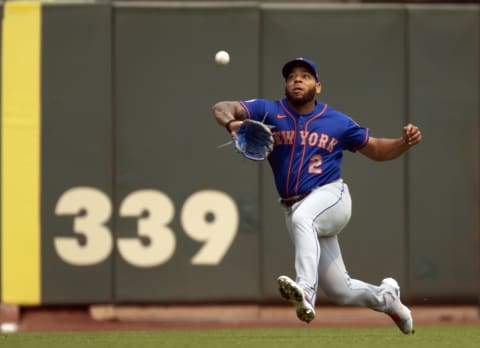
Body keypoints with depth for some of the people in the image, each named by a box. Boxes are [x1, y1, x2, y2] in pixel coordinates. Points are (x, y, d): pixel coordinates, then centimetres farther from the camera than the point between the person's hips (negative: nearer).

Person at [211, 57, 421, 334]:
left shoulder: (338, 122, 4)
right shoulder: (269, 112, 3)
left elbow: (376, 149, 13)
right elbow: (221, 108, -9)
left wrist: (406, 142, -6)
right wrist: (231, 122, -33)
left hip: (332, 197, -3)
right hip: (297, 209, 3)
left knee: (302, 218, -40)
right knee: (339, 291, 7)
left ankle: (306, 291, -54)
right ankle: (385, 297, 37)